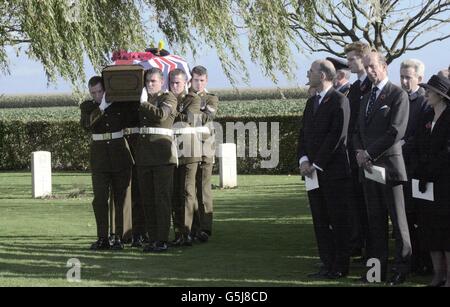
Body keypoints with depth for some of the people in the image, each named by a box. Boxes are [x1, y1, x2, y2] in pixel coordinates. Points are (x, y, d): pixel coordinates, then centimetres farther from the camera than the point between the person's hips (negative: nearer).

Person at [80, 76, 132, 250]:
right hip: (100, 156, 0)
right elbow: (86, 124, -15)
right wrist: (102, 107, -24)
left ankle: (119, 238, 5)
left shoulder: (121, 104, 5)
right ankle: (102, 238, -2)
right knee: (99, 199, -7)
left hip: (120, 156, 0)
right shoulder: (87, 107, 5)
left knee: (121, 199, 0)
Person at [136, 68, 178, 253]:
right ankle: (152, 239, 12)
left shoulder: (169, 98, 2)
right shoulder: (142, 99, 19)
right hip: (144, 156, 6)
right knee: (147, 200, 7)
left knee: (162, 198, -7)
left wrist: (143, 104, -9)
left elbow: (161, 115, -16)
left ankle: (162, 240, -8)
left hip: (162, 155, -6)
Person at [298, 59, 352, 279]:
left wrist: (316, 164, -15)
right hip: (313, 171, 8)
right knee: (320, 221, 8)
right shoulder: (312, 102, 17)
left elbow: (337, 135, -16)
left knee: (338, 221, -2)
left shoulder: (339, 101, -10)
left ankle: (340, 267, 2)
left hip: (334, 170, -8)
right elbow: (304, 134, 15)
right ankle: (328, 264, 13)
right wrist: (303, 160, -2)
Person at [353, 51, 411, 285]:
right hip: (368, 165, 7)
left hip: (388, 164, -7)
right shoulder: (367, 97, 19)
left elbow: (396, 132, -14)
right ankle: (378, 268, 10)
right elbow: (359, 131, 20)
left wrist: (370, 154, -14)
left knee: (398, 220, -3)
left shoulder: (398, 95, -6)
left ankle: (402, 269, 1)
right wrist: (360, 151, -1)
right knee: (375, 221, 8)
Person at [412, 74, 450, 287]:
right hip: (426, 182, 7)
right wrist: (421, 173, -2)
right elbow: (418, 148, 12)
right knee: (429, 228, 9)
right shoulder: (427, 117, 12)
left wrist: (428, 173, -13)